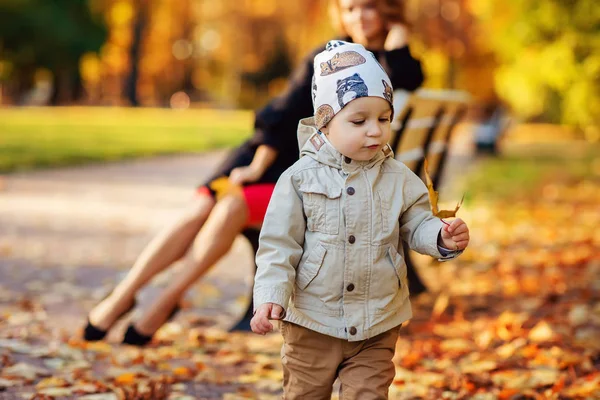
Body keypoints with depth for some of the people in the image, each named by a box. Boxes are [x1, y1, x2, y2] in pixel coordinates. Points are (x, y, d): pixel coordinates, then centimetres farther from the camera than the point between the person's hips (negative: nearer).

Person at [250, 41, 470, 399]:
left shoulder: (398, 178, -1)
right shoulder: (301, 178, -9)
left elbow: (417, 226, 4)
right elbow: (279, 245, -8)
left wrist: (443, 238, -18)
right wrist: (270, 297, -17)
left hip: (377, 327, 1)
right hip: (313, 323, -1)